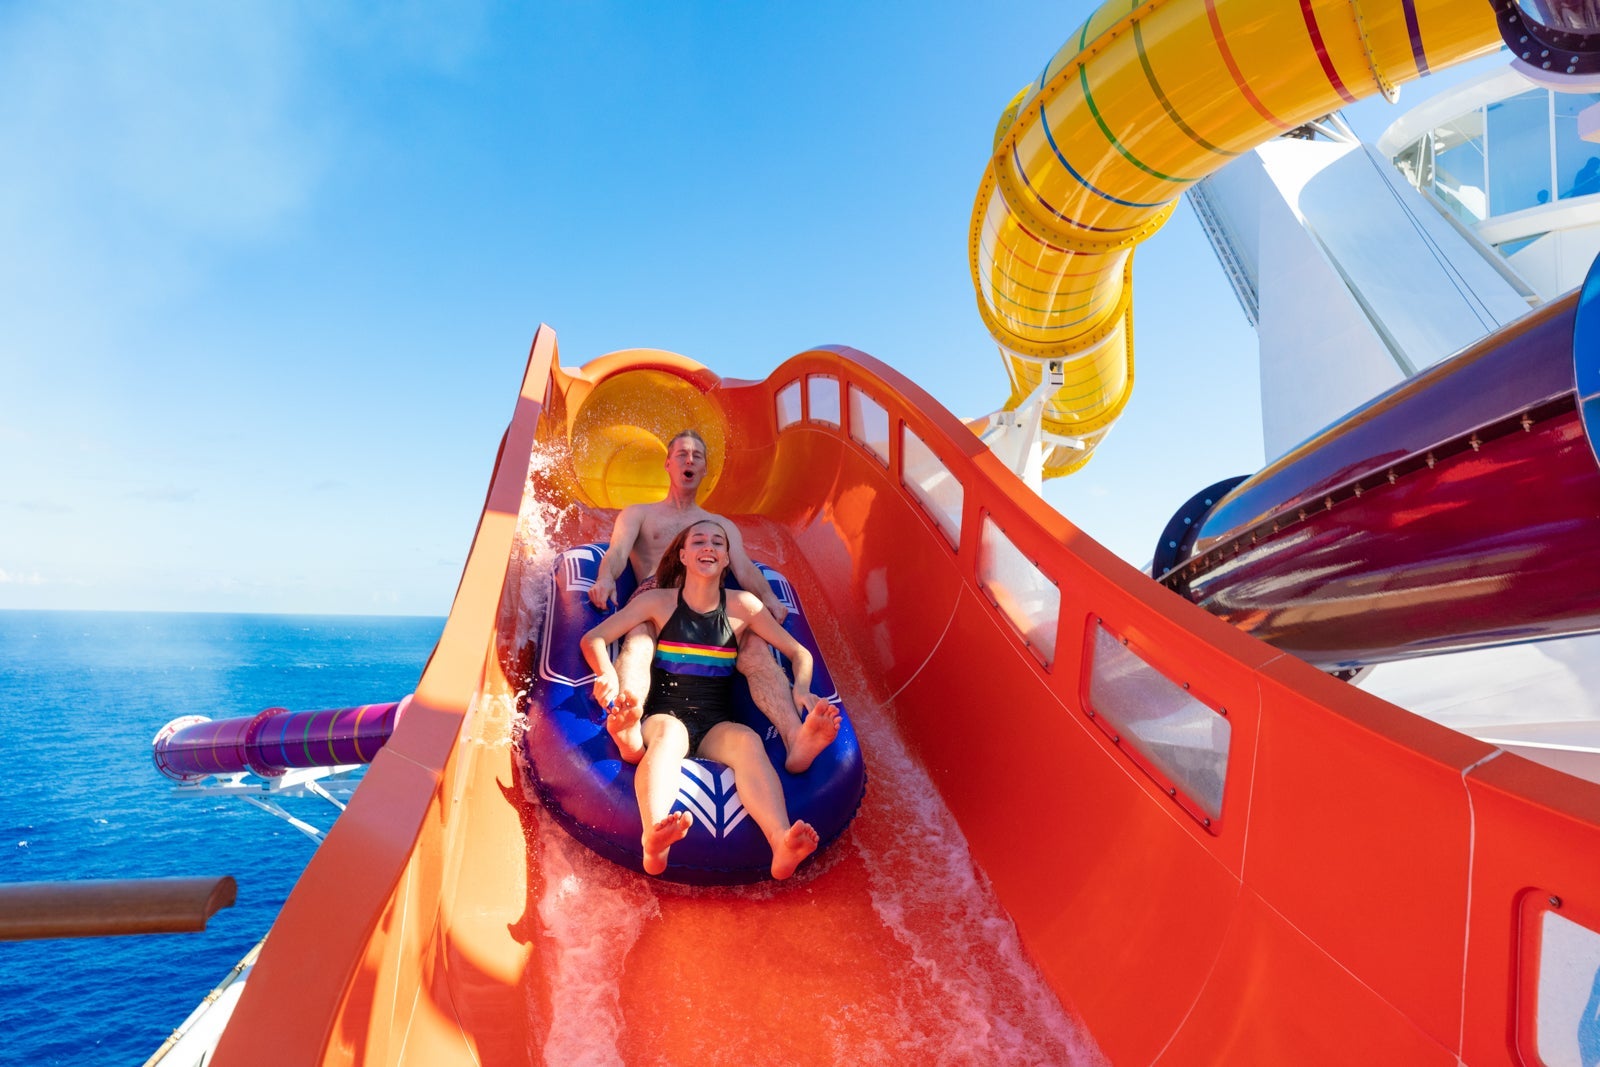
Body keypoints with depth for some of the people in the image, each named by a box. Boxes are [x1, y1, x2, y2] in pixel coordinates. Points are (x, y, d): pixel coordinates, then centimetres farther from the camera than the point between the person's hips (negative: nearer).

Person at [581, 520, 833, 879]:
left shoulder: (743, 606, 9)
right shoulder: (658, 601, 7)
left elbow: (799, 653, 12)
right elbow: (593, 639, 2)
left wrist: (801, 690, -10)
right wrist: (607, 673, -20)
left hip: (718, 727, 1)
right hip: (663, 715, -1)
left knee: (748, 740, -34)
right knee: (669, 733, -38)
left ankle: (783, 846, -57)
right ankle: (653, 840, -63)